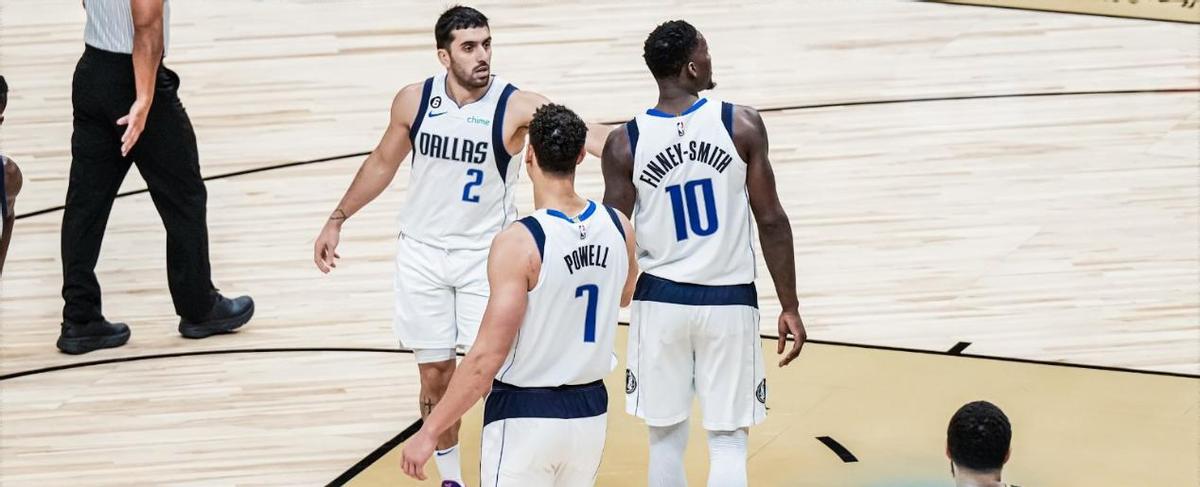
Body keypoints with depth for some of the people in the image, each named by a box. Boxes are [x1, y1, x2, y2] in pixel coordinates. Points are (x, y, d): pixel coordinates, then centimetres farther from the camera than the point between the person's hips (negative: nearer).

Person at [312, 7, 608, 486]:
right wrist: (337, 219, 11)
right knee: (436, 378, 9)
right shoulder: (414, 100, -7)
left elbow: (579, 133, -32)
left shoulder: (516, 105, -17)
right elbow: (382, 163, 9)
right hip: (423, 253, 2)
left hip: (486, 254, -2)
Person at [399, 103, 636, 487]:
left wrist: (429, 433, -15)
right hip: (591, 411, 6)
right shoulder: (617, 228, -2)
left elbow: (487, 359, -21)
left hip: (526, 416, -6)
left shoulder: (518, 244, -20)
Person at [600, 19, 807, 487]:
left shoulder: (624, 143, -6)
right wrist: (790, 307, 2)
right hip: (729, 302, -1)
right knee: (727, 440, 3)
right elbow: (772, 222, -6)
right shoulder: (741, 124, -8)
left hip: (661, 300, 1)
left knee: (666, 436, 13)